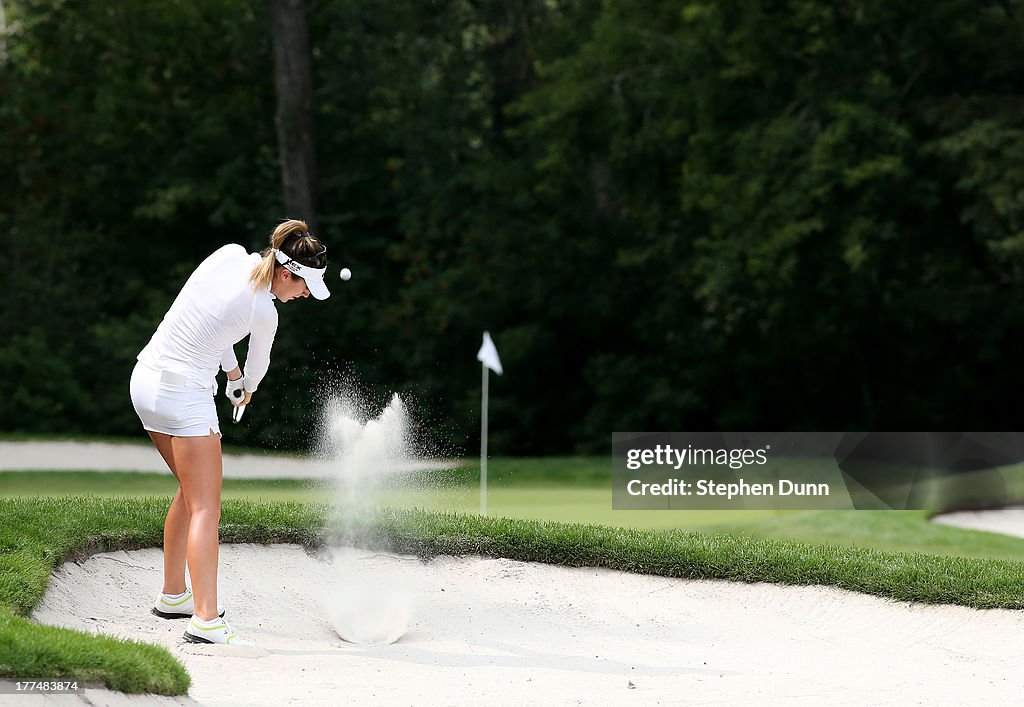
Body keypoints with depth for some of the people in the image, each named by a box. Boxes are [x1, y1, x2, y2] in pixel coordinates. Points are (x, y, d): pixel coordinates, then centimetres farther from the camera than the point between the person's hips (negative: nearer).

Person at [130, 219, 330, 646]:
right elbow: (258, 364, 5)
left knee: (191, 491, 21)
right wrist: (247, 388, 28)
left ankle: (173, 595, 29)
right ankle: (206, 621, -18)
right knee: (206, 509, -9)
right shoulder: (264, 313, -16)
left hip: (146, 377, 9)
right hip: (185, 394, -9)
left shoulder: (230, 254, 0)